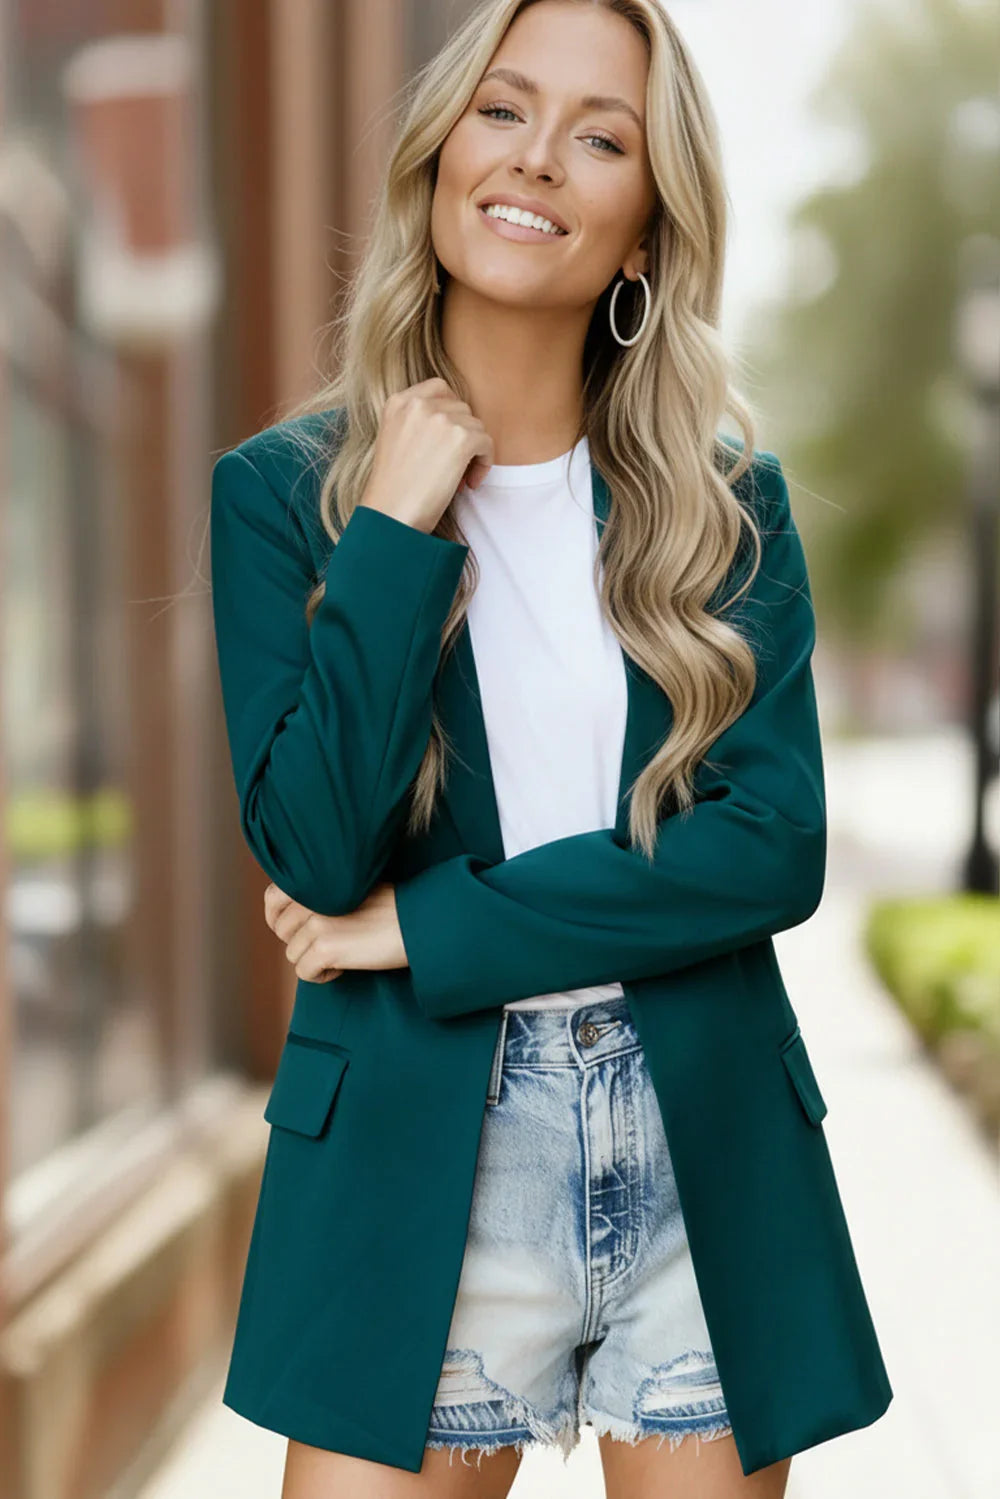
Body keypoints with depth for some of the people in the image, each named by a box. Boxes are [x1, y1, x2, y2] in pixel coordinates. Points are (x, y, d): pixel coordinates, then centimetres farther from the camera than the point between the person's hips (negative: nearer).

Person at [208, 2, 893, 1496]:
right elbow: (315, 852, -10)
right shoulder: (282, 490, 0)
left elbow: (777, 845, -7)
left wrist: (431, 928, -12)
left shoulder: (728, 501, 3)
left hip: (707, 1162, 2)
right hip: (416, 1170, -1)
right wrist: (397, 535, -15)